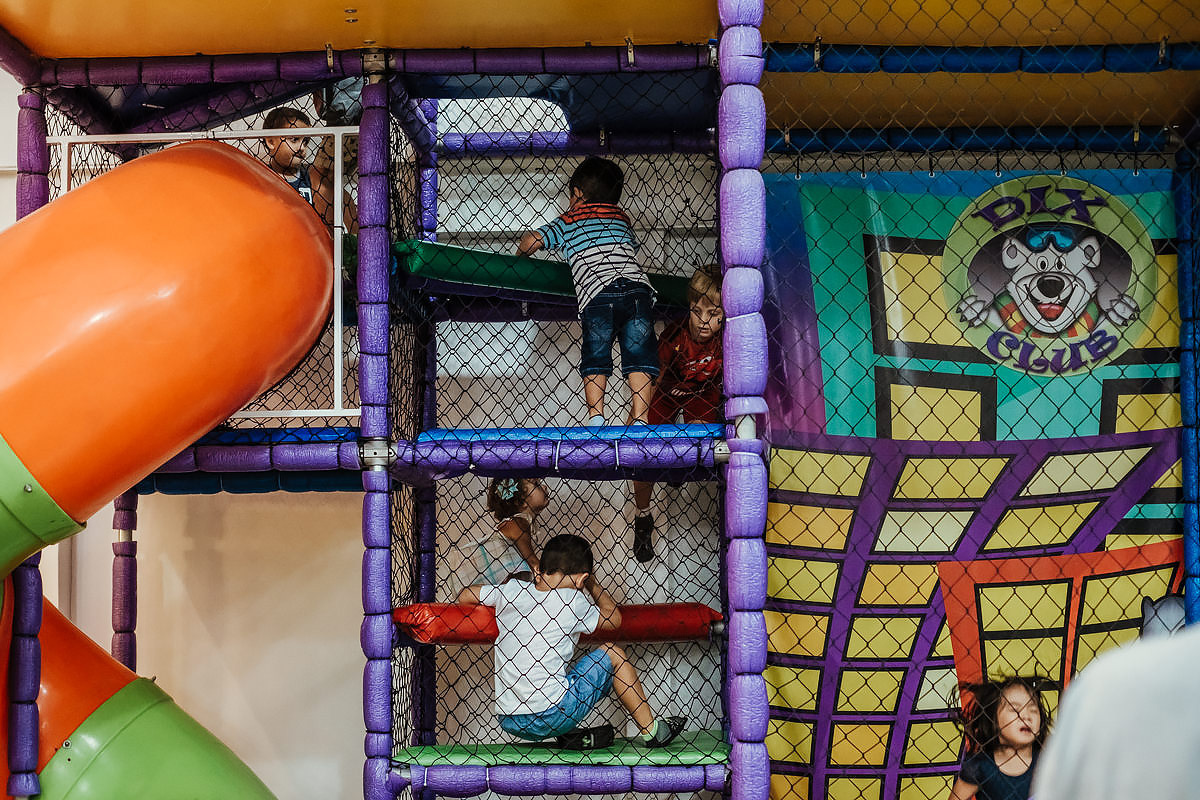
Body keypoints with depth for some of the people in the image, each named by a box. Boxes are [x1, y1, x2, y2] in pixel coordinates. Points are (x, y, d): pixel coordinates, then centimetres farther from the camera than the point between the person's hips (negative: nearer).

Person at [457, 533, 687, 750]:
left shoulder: (511, 590, 4)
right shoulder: (573, 602, -5)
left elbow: (464, 595, 22)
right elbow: (613, 619, 12)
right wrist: (592, 582, 24)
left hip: (508, 723, 5)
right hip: (549, 719, -5)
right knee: (612, 654, 14)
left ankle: (570, 736, 19)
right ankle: (651, 731, 20)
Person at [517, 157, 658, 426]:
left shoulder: (568, 221, 19)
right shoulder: (622, 218, 30)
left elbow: (532, 240, 12)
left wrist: (519, 256, 33)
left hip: (598, 295, -2)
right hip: (637, 288, 2)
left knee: (595, 361, 6)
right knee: (638, 356, 1)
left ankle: (596, 418, -5)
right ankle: (639, 418, -8)